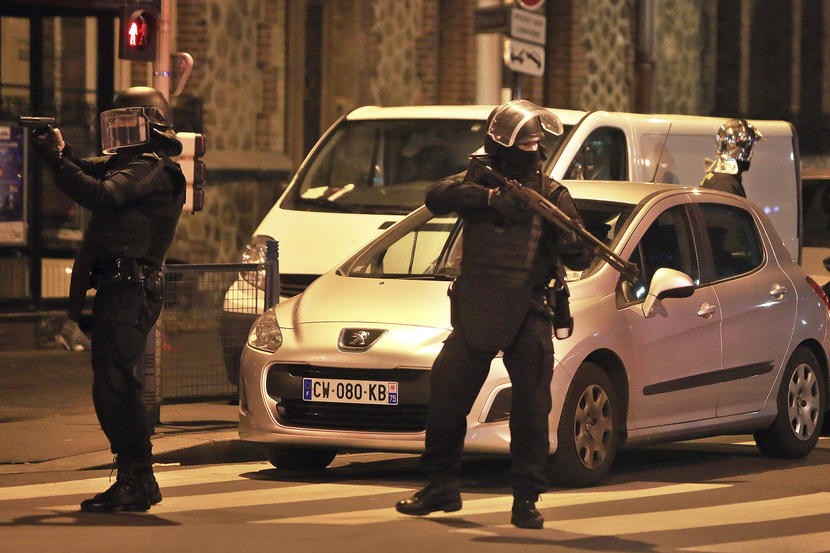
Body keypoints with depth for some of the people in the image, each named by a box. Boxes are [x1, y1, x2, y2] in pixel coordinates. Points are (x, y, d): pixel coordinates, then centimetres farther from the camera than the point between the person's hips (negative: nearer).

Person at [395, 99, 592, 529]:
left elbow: (578, 257, -4)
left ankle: (526, 499, 1)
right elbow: (437, 197, -14)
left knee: (531, 408, -7)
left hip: (527, 316, -1)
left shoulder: (550, 194, 2)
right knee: (445, 395, 4)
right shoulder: (477, 180, 6)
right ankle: (441, 488, 20)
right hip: (475, 313, 2)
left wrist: (573, 247, -29)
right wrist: (491, 197, -25)